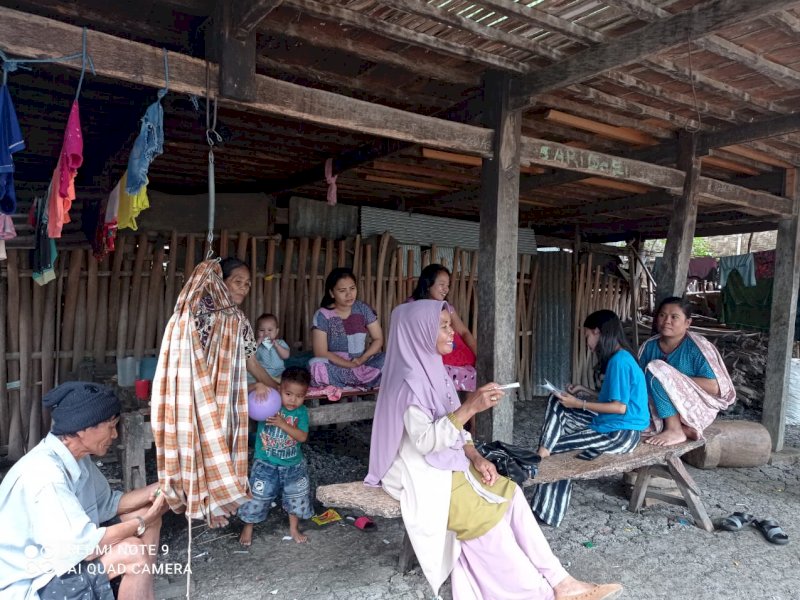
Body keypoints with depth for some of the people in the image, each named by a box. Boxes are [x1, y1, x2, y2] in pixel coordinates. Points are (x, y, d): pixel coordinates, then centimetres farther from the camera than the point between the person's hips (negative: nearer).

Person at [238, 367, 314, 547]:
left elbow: (302, 437, -19)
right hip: (266, 464, -2)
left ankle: (294, 529, 40)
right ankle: (248, 528, 35)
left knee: (296, 498, 16)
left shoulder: (301, 412, -10)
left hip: (293, 465, 2)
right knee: (257, 497, 9)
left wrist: (283, 424, -30)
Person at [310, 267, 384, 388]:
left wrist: (362, 358, -15)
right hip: (336, 367, -2)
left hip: (364, 363, 2)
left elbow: (378, 339, 3)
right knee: (316, 365, -34)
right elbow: (321, 353, -13)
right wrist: (351, 364, -20)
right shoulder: (322, 316, -9)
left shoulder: (363, 309, 2)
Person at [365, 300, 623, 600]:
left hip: (446, 463, 8)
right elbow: (424, 441, -27)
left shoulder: (432, 368, 7)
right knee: (486, 513, -15)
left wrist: (475, 457, -2)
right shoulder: (410, 379, -21)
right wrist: (469, 407, -31)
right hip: (421, 473, -8)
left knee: (509, 494, -4)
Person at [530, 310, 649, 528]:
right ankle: (543, 453, -8)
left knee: (556, 445, -7)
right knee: (556, 403, 1)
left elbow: (620, 407, -21)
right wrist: (584, 391, 13)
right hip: (610, 424, 9)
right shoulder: (619, 357, 11)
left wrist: (580, 404, -15)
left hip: (620, 433, -9)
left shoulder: (619, 361, -18)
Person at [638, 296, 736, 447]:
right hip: (672, 409, 6)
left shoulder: (697, 347, -13)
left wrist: (673, 378, -20)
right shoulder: (649, 346, 3)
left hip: (698, 409, -6)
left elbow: (714, 387, -18)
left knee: (656, 367, -26)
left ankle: (675, 431, -20)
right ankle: (683, 427, -11)